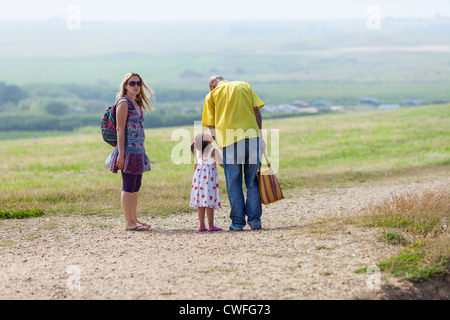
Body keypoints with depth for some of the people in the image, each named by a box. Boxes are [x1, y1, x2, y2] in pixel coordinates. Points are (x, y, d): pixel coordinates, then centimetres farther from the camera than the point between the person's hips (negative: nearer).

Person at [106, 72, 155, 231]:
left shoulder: (137, 103, 16)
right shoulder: (123, 103, -10)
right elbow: (120, 130, -14)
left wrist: (143, 148, 20)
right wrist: (121, 154, -18)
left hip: (138, 151, 9)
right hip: (128, 151, -9)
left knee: (136, 187, 12)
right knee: (128, 187, -6)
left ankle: (134, 219, 20)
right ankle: (128, 222, -3)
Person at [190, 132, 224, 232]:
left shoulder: (197, 150, 8)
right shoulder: (213, 150, -10)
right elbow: (221, 164, -4)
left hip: (198, 175, 6)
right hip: (209, 177, -6)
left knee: (200, 202, 8)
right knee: (209, 201, -4)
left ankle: (202, 225, 8)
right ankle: (211, 226, -3)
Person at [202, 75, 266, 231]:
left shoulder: (211, 95, 13)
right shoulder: (244, 85, 18)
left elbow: (211, 127, 7)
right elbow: (256, 111, 9)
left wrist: (220, 145, 16)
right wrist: (260, 137, 9)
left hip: (229, 140, -2)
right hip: (252, 136, 2)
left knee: (234, 183, 7)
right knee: (252, 181, 10)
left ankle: (238, 222, 7)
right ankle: (255, 220, 8)